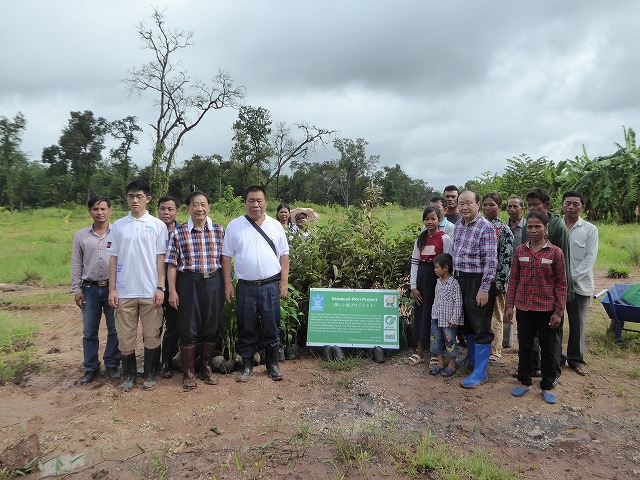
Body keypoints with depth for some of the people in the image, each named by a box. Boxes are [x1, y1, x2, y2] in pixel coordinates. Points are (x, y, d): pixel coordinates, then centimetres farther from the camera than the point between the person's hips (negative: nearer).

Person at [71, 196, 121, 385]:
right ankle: (91, 368, 22)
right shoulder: (81, 235, 6)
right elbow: (76, 264, 8)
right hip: (90, 289, 2)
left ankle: (112, 365, 20)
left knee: (114, 330, 6)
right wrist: (76, 290, 4)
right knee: (89, 331, 9)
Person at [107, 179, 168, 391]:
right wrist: (112, 289, 1)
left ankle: (150, 374, 22)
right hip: (124, 292, 2)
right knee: (125, 337, 10)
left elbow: (160, 258, 0)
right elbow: (114, 258, 6)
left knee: (151, 336, 6)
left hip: (150, 292, -2)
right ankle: (128, 375, 26)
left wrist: (161, 288, -6)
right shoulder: (118, 226, 6)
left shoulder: (158, 225, 1)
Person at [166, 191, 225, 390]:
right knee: (188, 329, 5)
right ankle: (188, 373, 21)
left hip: (213, 282, 2)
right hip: (189, 282, -2)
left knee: (211, 328, 11)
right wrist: (172, 291, -5)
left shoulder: (219, 230, 4)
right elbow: (172, 264, -1)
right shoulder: (179, 232, -1)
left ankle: (206, 368, 29)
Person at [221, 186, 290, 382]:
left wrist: (284, 282, 1)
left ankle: (273, 364, 24)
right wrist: (228, 284, -2)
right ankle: (247, 366, 23)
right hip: (246, 287, 0)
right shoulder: (234, 226, 2)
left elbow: (284, 255, 8)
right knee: (247, 329, 8)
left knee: (271, 327, 7)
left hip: (271, 286, 1)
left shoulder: (275, 225, 6)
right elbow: (226, 256, 3)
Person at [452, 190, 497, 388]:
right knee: (466, 322, 20)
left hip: (478, 282, -8)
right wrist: (454, 277, 17)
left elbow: (490, 261, -18)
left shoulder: (485, 227, -15)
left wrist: (484, 288, -21)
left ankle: (480, 371, 8)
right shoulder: (458, 225, 9)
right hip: (460, 280, 8)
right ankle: (471, 358, 38)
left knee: (481, 327, 0)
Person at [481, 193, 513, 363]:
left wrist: (499, 283, -15)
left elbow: (506, 259, -11)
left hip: (494, 280, -5)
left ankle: (495, 350, 18)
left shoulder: (504, 230, -7)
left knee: (494, 315, 5)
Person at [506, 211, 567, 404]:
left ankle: (547, 387, 25)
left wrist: (559, 311, -8)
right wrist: (509, 305, 3)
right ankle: (525, 382, 29)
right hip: (524, 307, 2)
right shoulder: (520, 251, 1)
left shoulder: (555, 252, -6)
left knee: (548, 348, 10)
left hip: (547, 308, -2)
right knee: (524, 346, 13)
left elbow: (561, 284, -5)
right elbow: (513, 279, 5)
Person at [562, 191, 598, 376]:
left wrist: (572, 277, -14)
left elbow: (590, 258, -5)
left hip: (579, 284, 0)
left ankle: (576, 359, 24)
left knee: (578, 323, 8)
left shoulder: (590, 230, 1)